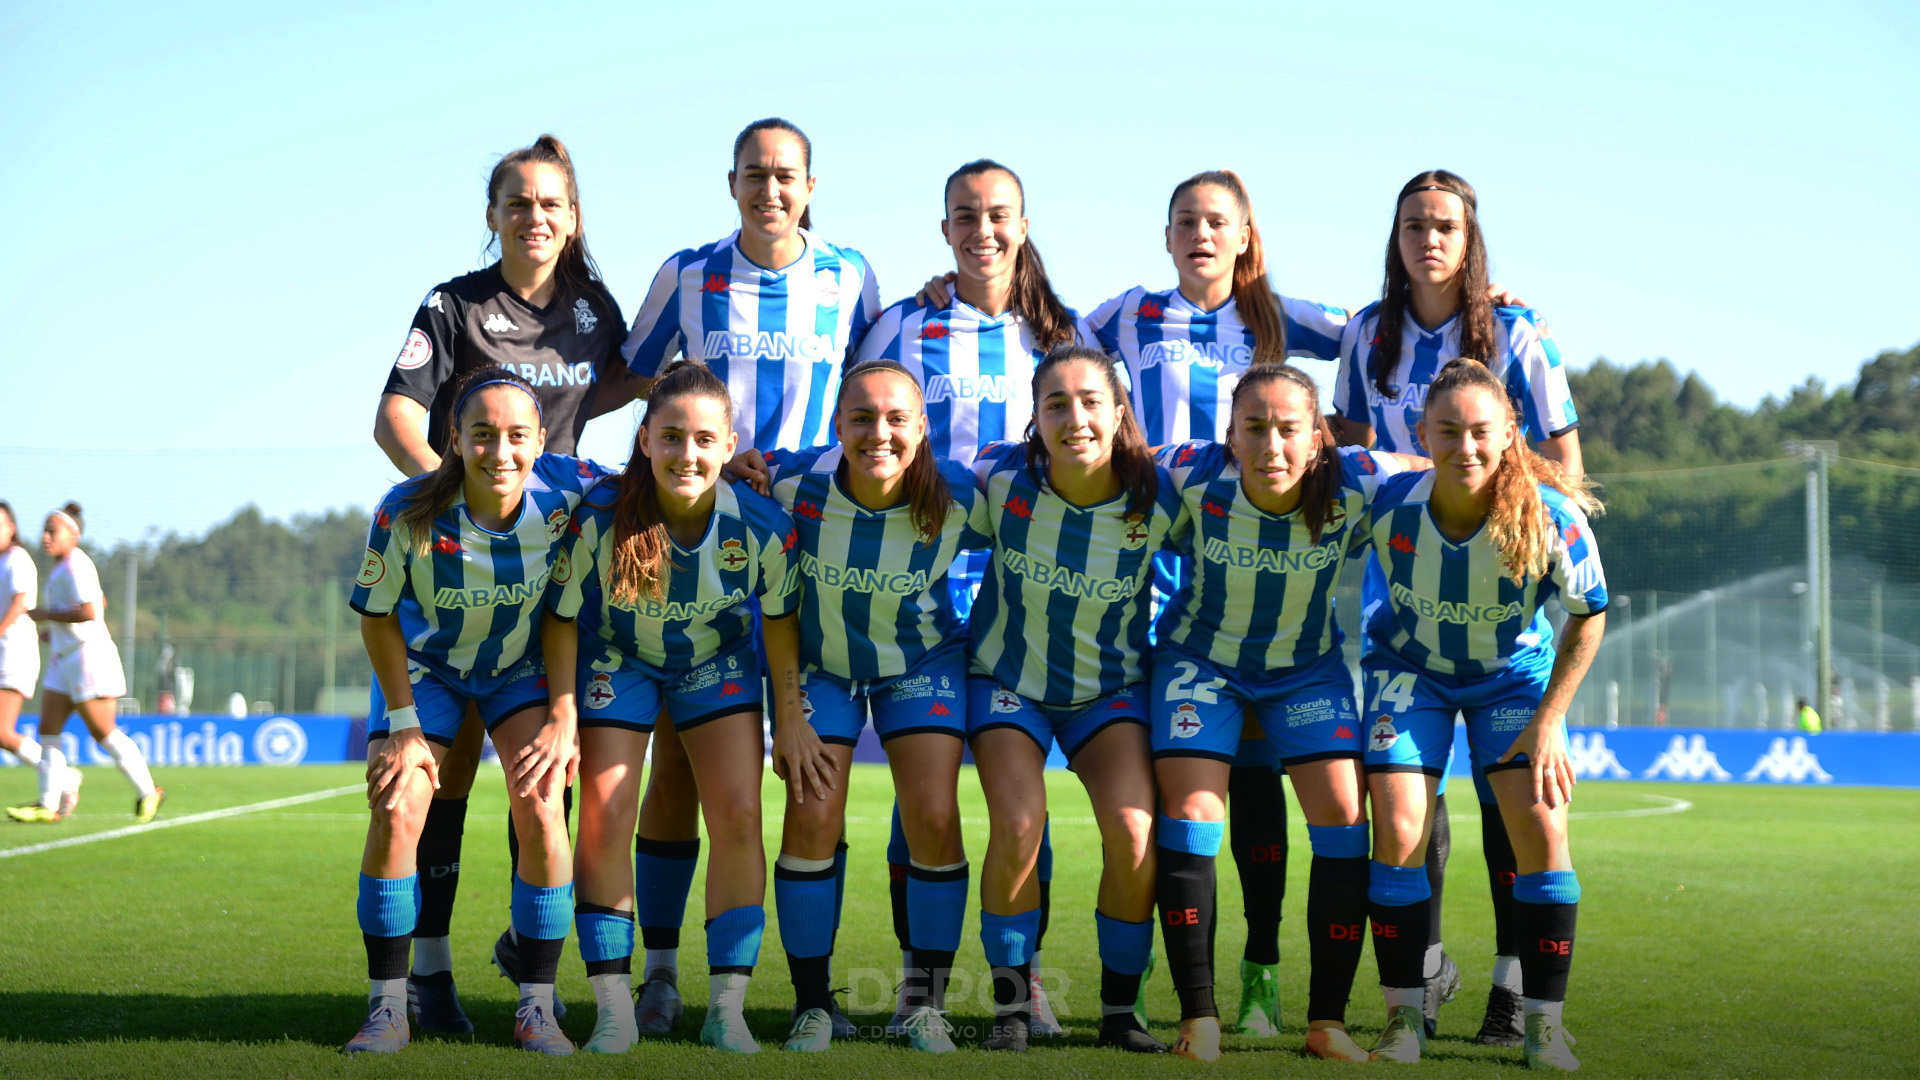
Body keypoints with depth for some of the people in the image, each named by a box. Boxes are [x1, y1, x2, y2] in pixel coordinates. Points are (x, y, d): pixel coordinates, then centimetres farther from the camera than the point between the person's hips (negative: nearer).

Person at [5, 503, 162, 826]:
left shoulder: (75, 564, -15)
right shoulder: (63, 566, 15)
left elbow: (89, 611, -27)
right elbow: (101, 602, 27)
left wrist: (46, 614, -16)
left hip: (90, 656, -10)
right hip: (65, 659, 10)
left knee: (104, 733, -4)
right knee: (48, 730, 3)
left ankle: (147, 793, 9)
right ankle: (48, 806, 2)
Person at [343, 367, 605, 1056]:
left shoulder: (569, 492, -28)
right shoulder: (409, 512, -31)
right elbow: (377, 614, -13)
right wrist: (403, 724, -13)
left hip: (524, 668, 1)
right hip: (426, 666, 0)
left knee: (539, 810, -16)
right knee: (395, 813, -13)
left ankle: (536, 1007, -3)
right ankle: (386, 1009, 1)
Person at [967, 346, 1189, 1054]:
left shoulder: (1159, 499, -18)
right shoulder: (1001, 479, -21)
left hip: (1110, 687, 1)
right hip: (1008, 678, -1)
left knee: (1134, 832, -19)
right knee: (1017, 827, -21)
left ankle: (1120, 1012, 2)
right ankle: (1009, 1008, -1)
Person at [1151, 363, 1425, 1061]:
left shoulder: (1355, 487, -25)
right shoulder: (1192, 478, -28)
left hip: (1307, 666, 1)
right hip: (1201, 657, -1)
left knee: (1343, 818, -10)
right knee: (1190, 815, -13)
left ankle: (1328, 1021, 1)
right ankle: (1198, 1017, -2)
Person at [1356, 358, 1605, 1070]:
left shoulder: (1552, 517, -29)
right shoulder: (1388, 508, -28)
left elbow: (1588, 617, -12)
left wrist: (1548, 720, -14)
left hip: (1514, 673, 0)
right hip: (1410, 667, 0)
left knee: (1541, 828, -14)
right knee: (1398, 832, -12)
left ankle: (1543, 1019, 1)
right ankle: (1403, 1017, 4)